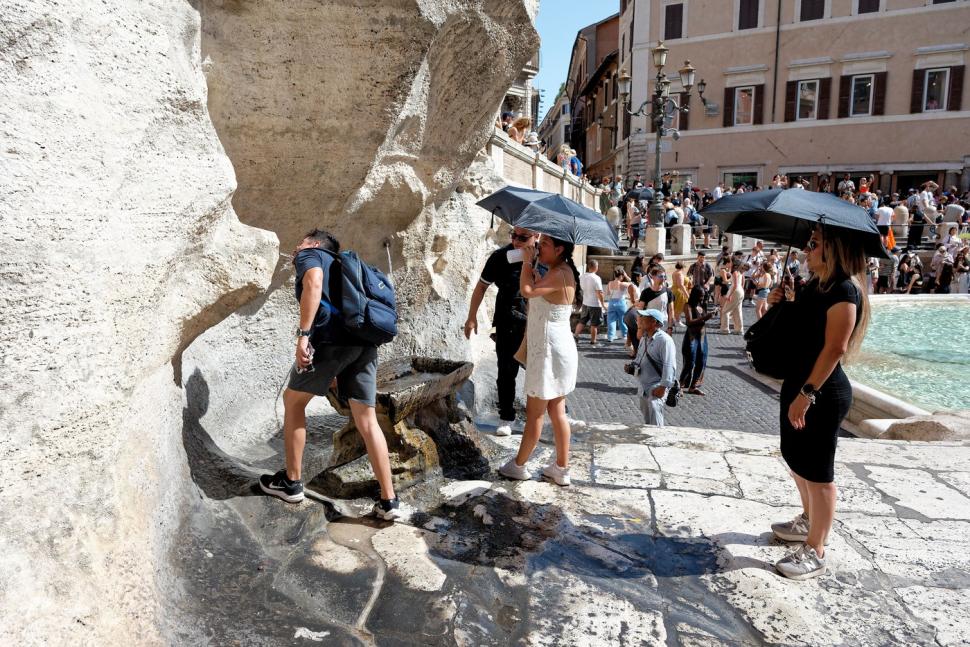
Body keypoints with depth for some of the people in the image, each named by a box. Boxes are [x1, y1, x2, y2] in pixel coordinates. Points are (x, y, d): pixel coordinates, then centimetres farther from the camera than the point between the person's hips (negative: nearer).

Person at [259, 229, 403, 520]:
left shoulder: (310, 255, 15)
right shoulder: (341, 266, 37)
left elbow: (313, 282, -11)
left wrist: (303, 334, -16)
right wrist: (338, 372, 39)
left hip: (332, 338, -7)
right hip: (365, 343, 7)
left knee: (293, 401, 16)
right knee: (366, 421, 8)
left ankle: (291, 482, 24)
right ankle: (389, 501, 8)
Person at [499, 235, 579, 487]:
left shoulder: (560, 274, -20)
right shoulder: (560, 273, 12)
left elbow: (528, 290, -31)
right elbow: (536, 289, 17)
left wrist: (527, 261, -17)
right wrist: (531, 266, 5)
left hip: (549, 352, -10)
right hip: (557, 350, 10)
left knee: (534, 413, 4)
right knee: (557, 411, 14)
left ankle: (518, 466, 19)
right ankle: (561, 469, 22)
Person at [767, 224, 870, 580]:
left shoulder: (844, 290, -18)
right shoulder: (815, 284, 10)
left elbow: (835, 348, -23)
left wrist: (807, 393, -25)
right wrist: (782, 304, 2)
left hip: (822, 391, -10)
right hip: (798, 382, 10)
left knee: (817, 471, 0)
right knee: (796, 457, 22)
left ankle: (815, 553, 13)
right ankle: (809, 521, 42)